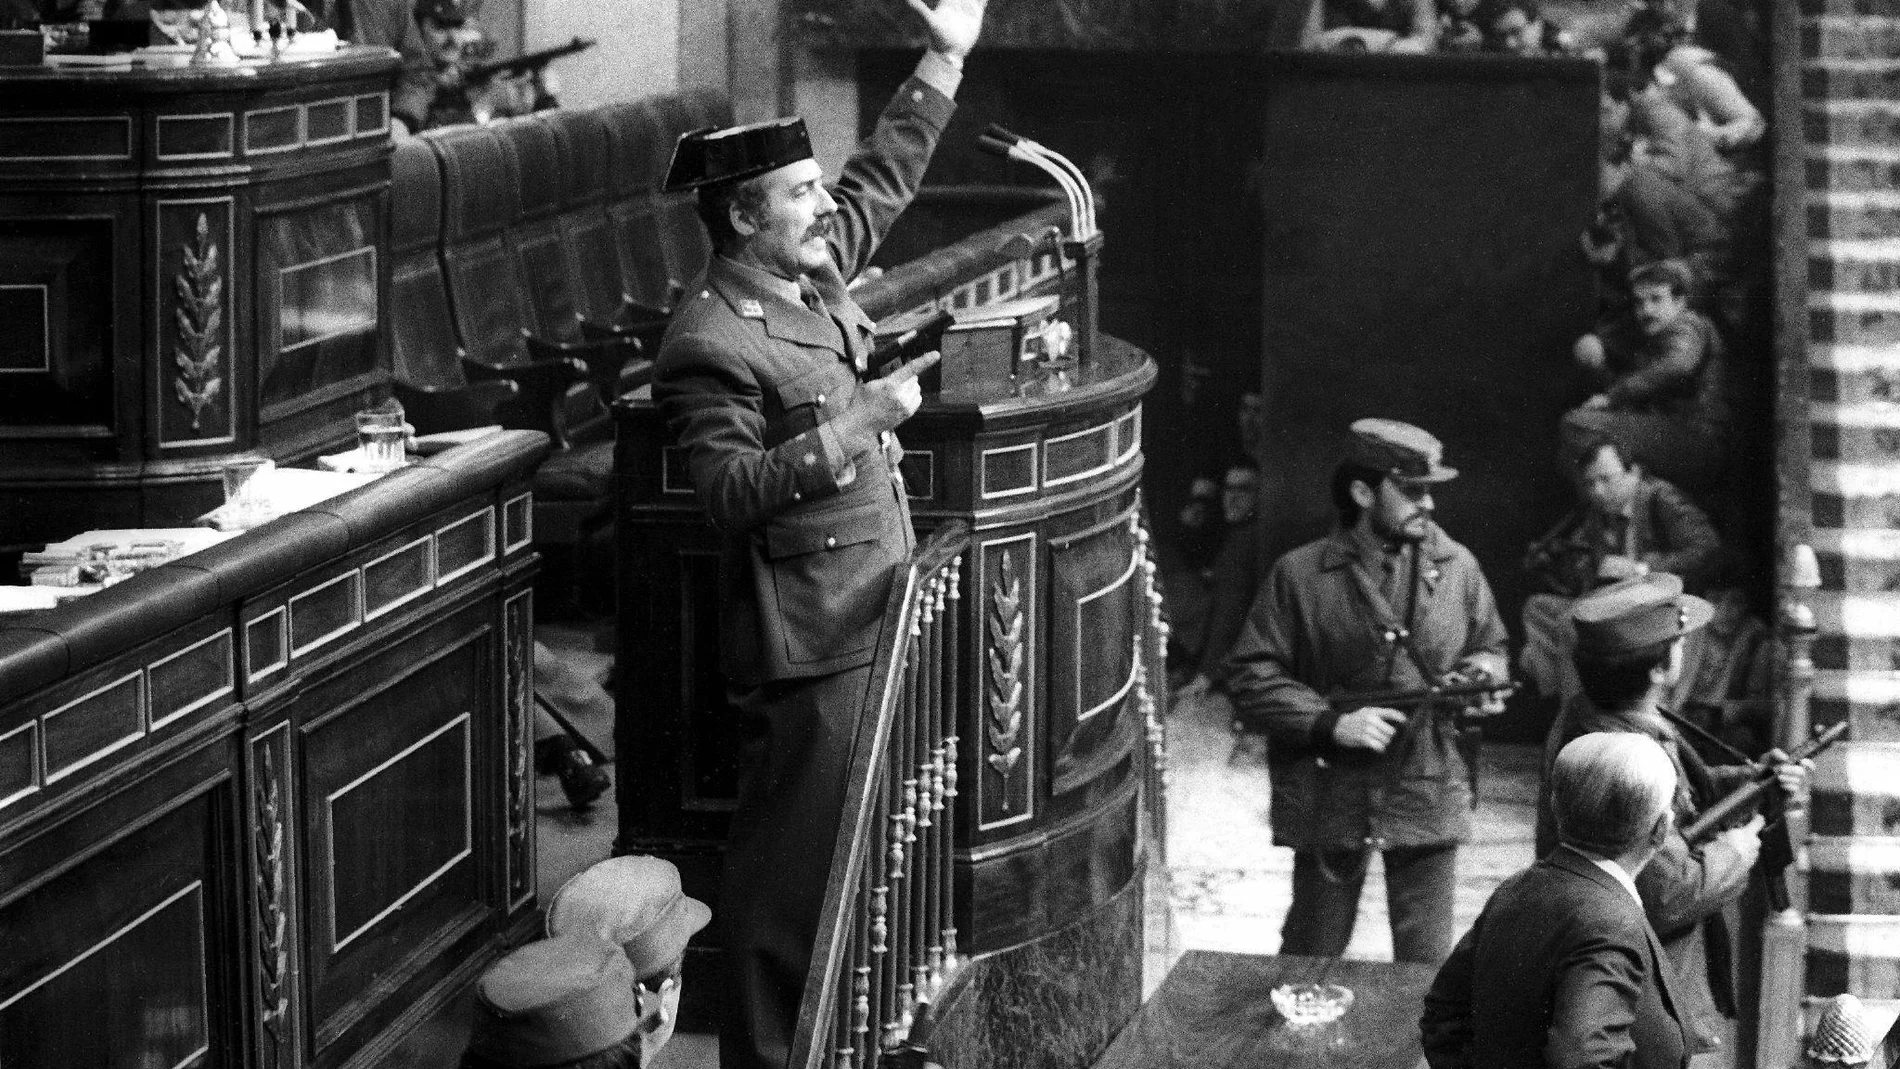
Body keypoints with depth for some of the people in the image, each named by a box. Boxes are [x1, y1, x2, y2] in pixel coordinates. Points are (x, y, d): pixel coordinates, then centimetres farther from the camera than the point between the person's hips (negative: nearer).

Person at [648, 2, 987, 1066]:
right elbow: (732, 491, -24)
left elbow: (883, 180, 23)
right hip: (809, 639, -9)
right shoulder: (709, 345, -18)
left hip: (877, 611, 9)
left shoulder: (813, 269, 8)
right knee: (794, 858, -4)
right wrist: (854, 425, -26)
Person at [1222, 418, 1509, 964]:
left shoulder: (1456, 566, 3)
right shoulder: (1301, 576, -6)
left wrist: (1483, 673, -6)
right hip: (1330, 796, -2)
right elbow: (1249, 677, -5)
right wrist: (1328, 722, -17)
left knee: (1426, 964, 5)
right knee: (1313, 960, 10)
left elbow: (1491, 648, 18)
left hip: (1429, 796, 2)